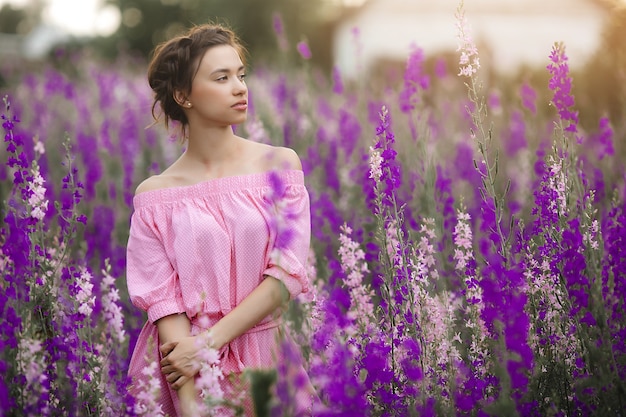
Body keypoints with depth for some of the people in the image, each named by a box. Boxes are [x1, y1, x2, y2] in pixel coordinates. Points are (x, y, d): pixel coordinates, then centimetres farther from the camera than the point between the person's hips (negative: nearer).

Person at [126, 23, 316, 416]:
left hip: (269, 357, 1)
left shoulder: (280, 165, -1)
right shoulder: (154, 196, -3)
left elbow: (288, 273, -8)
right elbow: (162, 298, -8)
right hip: (188, 369, -1)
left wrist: (210, 340, -16)